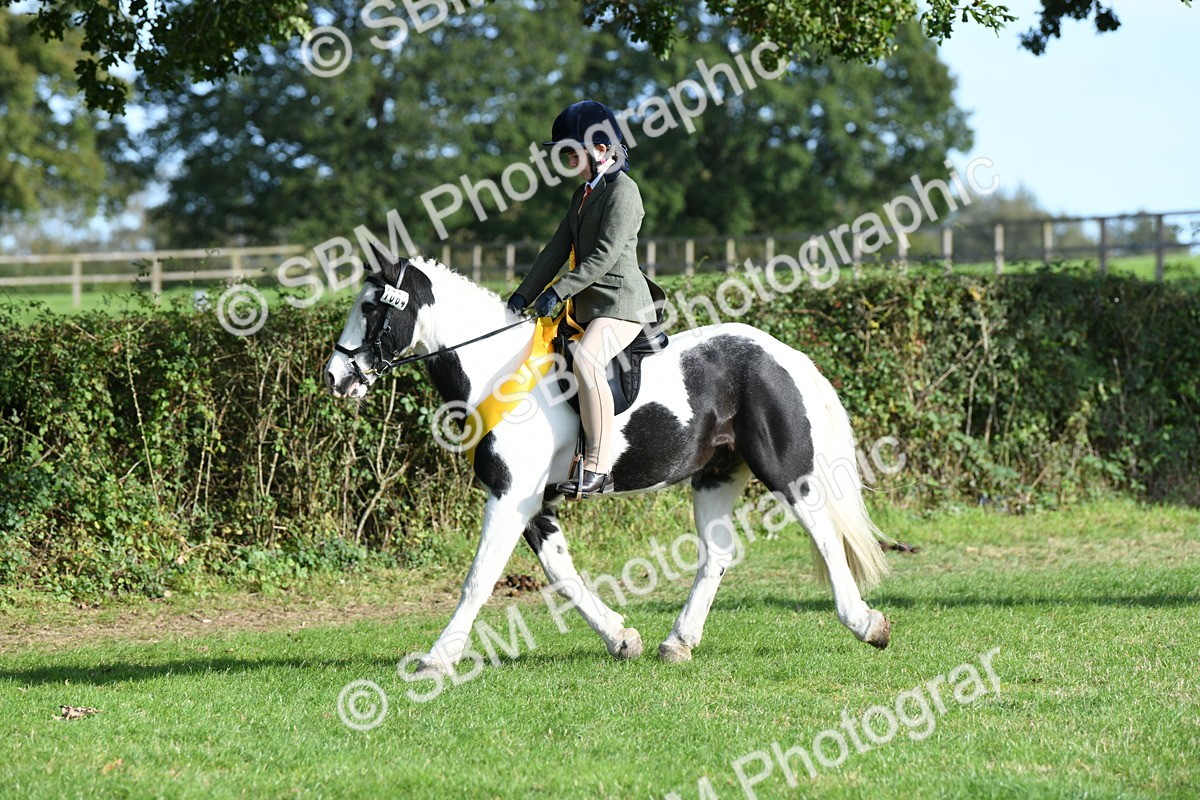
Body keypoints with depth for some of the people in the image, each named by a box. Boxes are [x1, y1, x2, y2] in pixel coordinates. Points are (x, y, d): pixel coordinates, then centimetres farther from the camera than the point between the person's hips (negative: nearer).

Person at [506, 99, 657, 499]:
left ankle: (597, 467, -34)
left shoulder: (622, 190, -11)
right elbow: (558, 249, 18)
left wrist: (558, 292, -24)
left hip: (621, 303, -11)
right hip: (588, 307, 11)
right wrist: (523, 296, 8)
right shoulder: (583, 194, 19)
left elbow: (605, 256, -19)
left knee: (586, 360, -34)